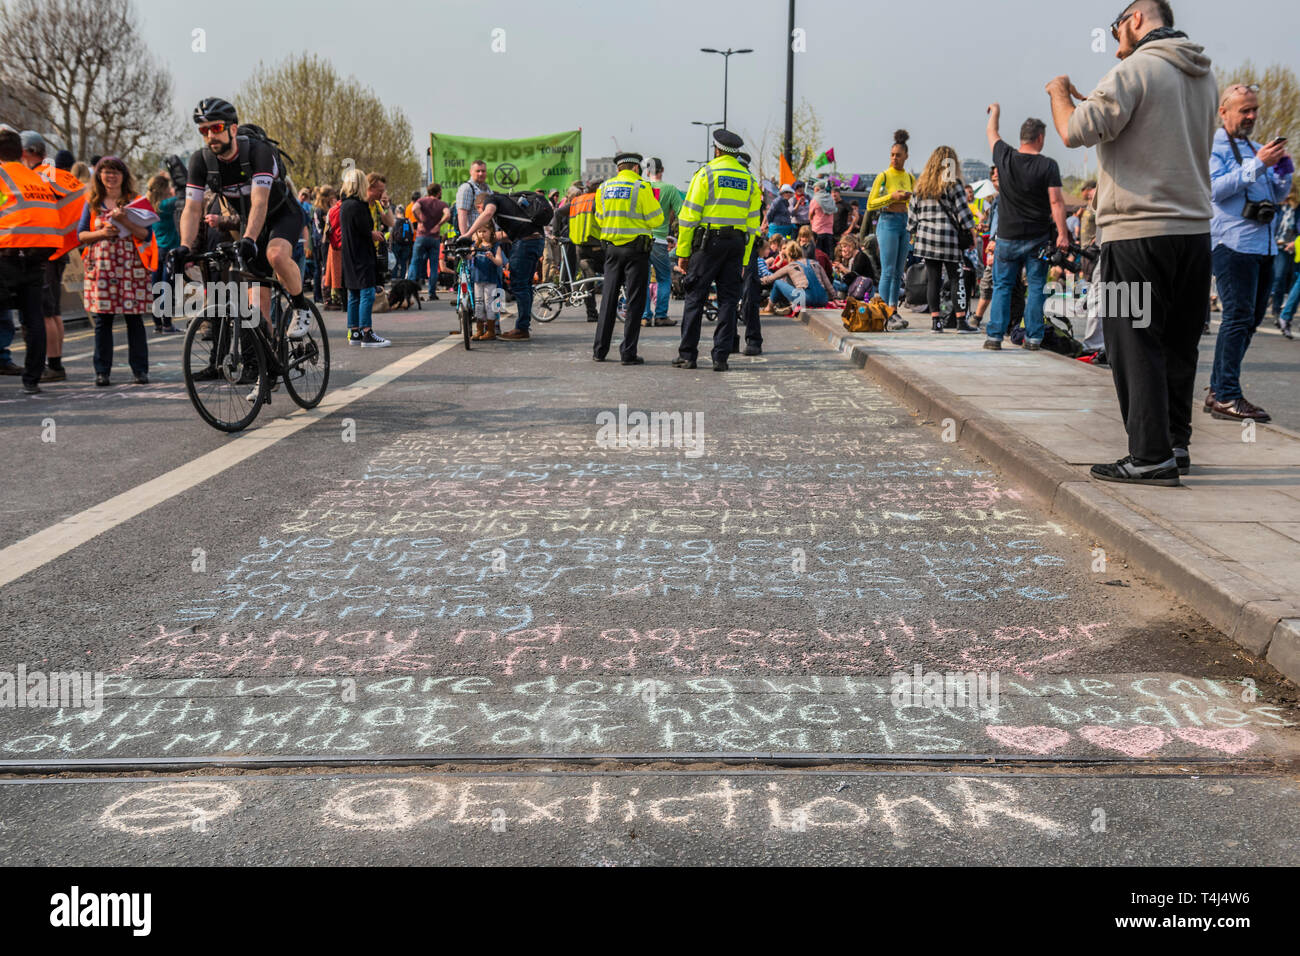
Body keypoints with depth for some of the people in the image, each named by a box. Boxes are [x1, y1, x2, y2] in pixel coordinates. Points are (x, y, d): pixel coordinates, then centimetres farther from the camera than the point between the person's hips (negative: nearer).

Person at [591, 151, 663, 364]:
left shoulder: (604, 187, 8)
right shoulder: (642, 187, -7)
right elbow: (655, 219, -6)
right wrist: (655, 202, 12)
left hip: (612, 248, 5)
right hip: (636, 248, -5)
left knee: (608, 298, 11)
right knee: (635, 301, 0)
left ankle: (600, 350, 13)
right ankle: (628, 353, -3)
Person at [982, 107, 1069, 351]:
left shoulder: (1005, 157, -2)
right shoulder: (1048, 165, -9)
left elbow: (991, 132, 18)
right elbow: (1056, 201, -14)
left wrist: (995, 111, 36)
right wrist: (1062, 234, -13)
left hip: (1008, 237, 2)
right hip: (1038, 238, -2)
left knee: (1002, 287, 8)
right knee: (1036, 288, 5)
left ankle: (995, 335, 3)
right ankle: (1033, 337, 4)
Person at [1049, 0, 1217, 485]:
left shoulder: (1136, 69, -9)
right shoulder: (1203, 76, 16)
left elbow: (1075, 132, -16)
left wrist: (1059, 92, 3)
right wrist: (1088, 100, 25)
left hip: (1138, 231, -8)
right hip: (1194, 228, 8)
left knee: (1135, 344, -3)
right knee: (1177, 345, 14)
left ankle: (1151, 456, -4)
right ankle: (1175, 444, 21)